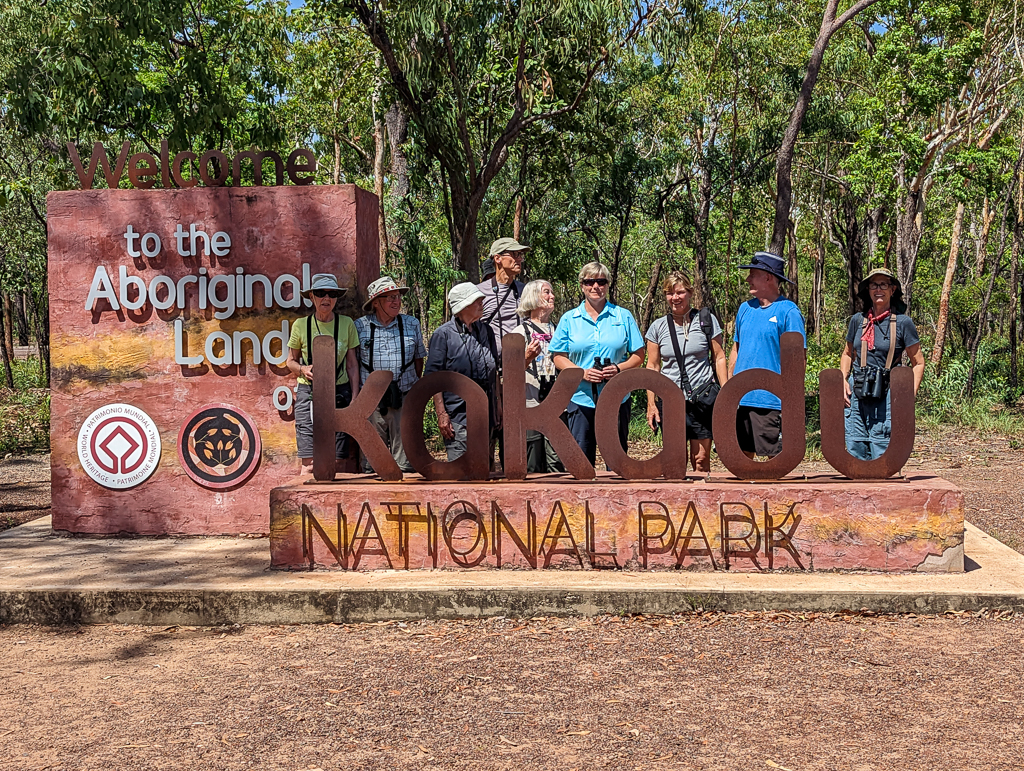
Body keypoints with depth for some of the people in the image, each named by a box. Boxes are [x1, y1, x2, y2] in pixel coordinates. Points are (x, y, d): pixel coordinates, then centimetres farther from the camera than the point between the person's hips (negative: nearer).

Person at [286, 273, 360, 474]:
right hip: (309, 392, -1)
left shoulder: (346, 324, 5)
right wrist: (303, 370, -9)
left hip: (339, 394, 1)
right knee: (310, 463, -10)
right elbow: (291, 361, 13)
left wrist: (355, 397, 2)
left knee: (336, 463, -4)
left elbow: (352, 364, 10)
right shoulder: (301, 325, 3)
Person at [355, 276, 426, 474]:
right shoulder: (359, 326, 3)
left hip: (404, 400, 1)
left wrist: (414, 387, 11)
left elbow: (419, 357, 17)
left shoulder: (412, 324, 9)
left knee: (404, 455, 2)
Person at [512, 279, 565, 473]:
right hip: (530, 406, -4)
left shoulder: (558, 332, 19)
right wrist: (527, 358, -19)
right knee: (532, 470, -4)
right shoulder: (520, 333, 3)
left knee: (557, 465, -1)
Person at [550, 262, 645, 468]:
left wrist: (619, 368, -12)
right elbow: (559, 357, 5)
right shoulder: (569, 319, 6)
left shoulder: (623, 317, 7)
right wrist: (582, 373, -12)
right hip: (581, 398, 0)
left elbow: (638, 355, 8)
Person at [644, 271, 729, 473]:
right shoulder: (658, 327, 7)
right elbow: (652, 367, 10)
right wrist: (651, 404, 4)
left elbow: (719, 358, 6)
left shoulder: (706, 320, 3)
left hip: (703, 397, -1)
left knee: (701, 459, -1)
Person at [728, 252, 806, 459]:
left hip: (770, 401, -6)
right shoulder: (745, 308, 13)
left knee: (776, 456, -1)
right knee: (743, 454, 11)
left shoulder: (788, 312, -7)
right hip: (740, 399, 6)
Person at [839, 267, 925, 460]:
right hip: (857, 393, 3)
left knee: (880, 452, -6)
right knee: (854, 449, 3)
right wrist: (844, 380, 7)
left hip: (886, 394, -3)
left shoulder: (902, 322, 0)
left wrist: (910, 394, -9)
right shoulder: (858, 320, 9)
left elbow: (918, 363, 3)